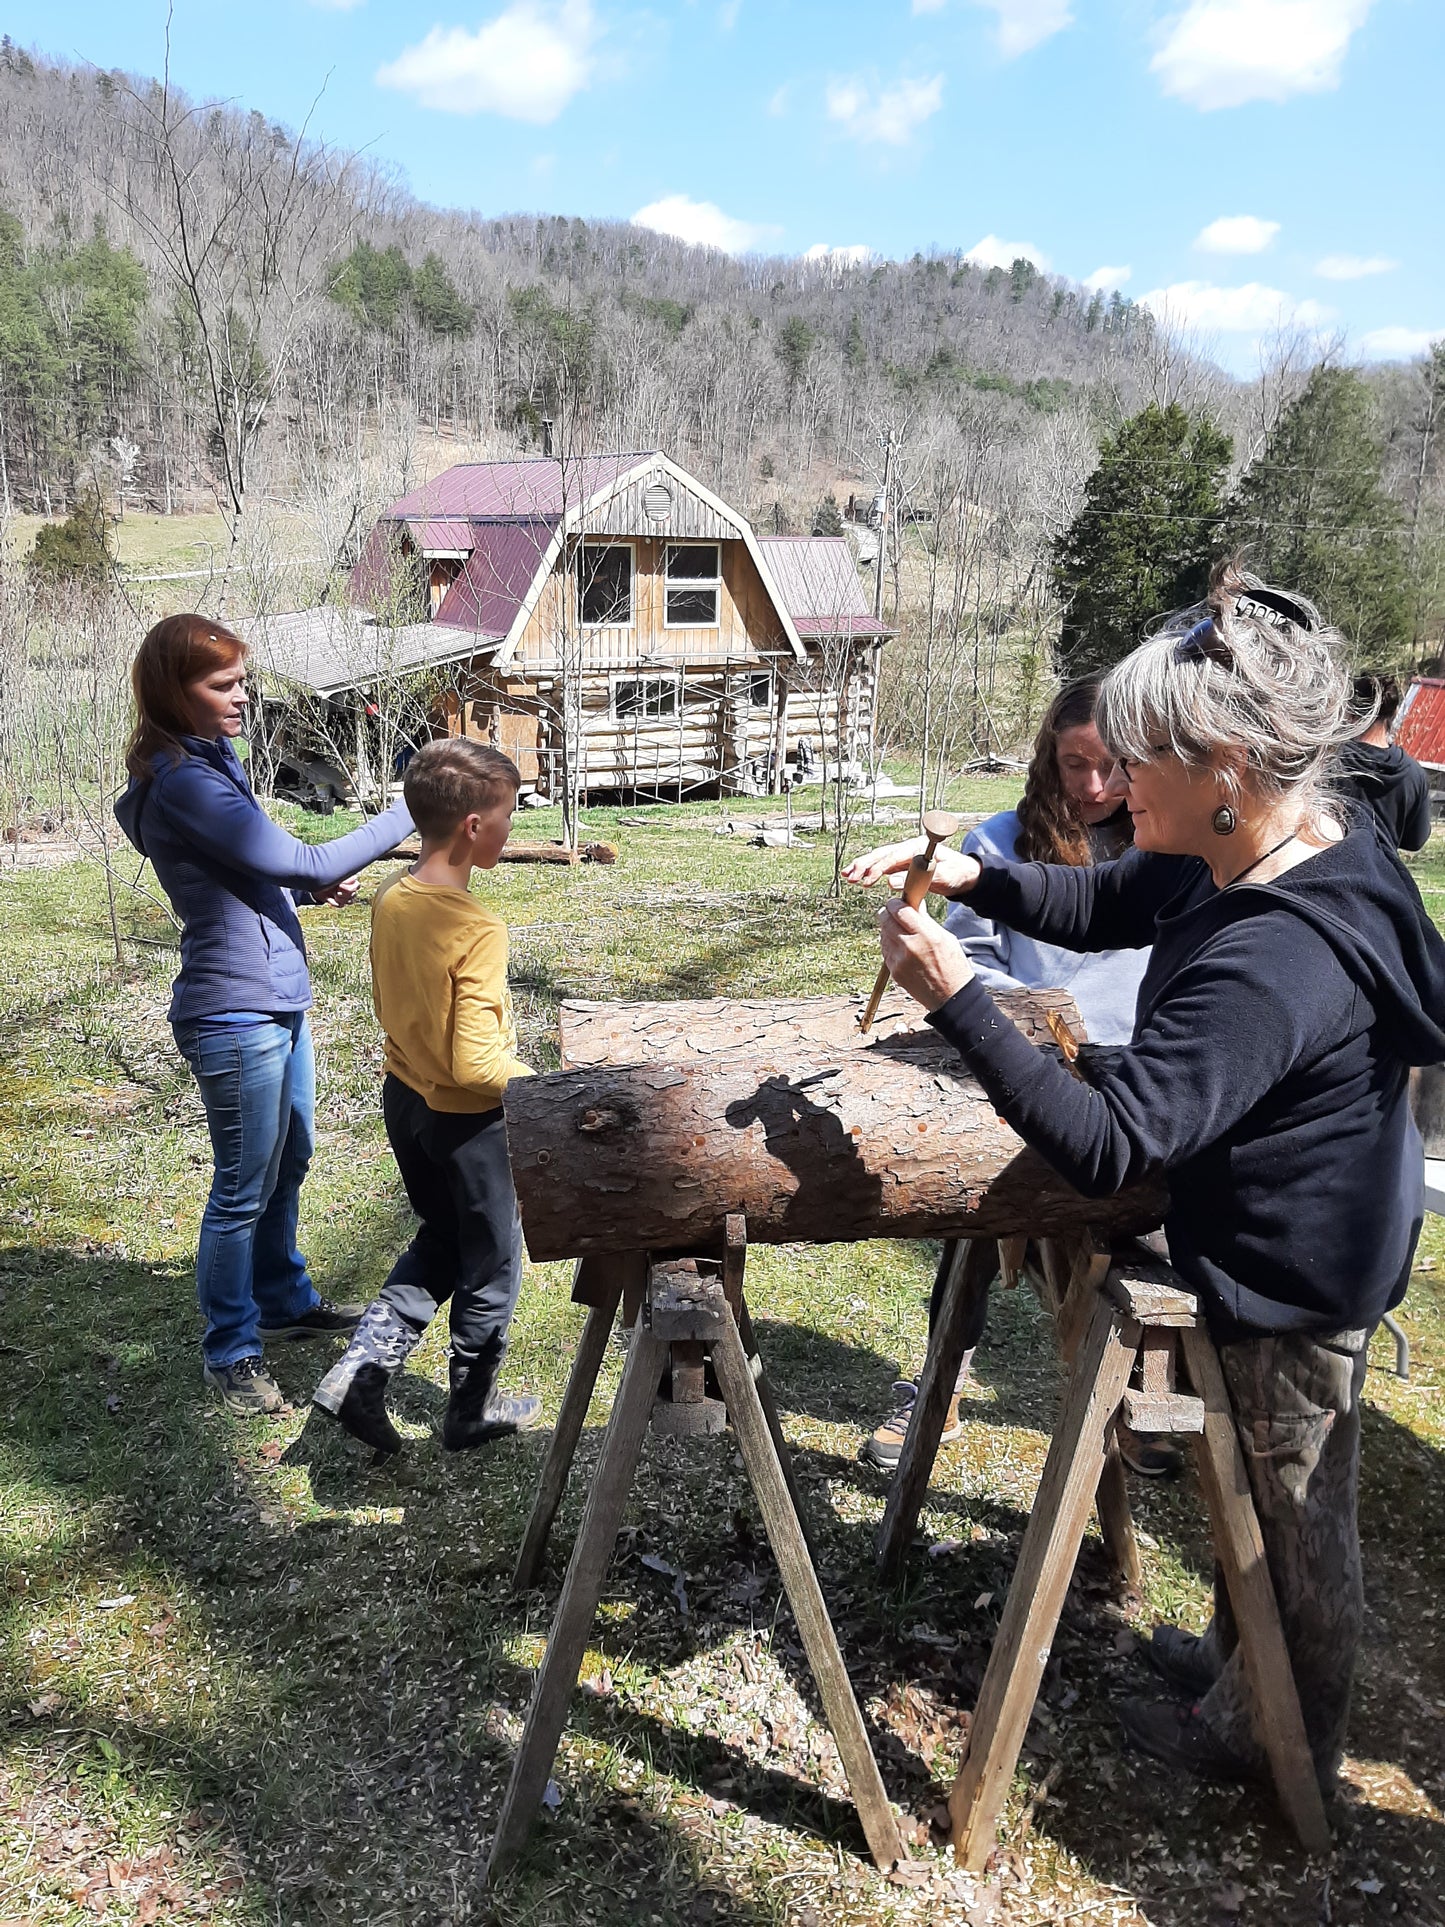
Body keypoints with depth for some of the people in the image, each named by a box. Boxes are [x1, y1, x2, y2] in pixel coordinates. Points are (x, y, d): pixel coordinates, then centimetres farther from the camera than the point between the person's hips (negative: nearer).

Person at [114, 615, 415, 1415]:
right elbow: (302, 861, -23)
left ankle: (285, 1300, 40)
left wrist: (309, 888, 5)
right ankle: (230, 1351, 19)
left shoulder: (208, 763, 11)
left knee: (288, 1163, 21)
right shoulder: (182, 782, -21)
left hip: (278, 1000, 10)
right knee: (245, 1188, 3)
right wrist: (405, 816, -18)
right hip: (234, 1014, -10)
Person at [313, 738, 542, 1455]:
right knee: (491, 1267, 15)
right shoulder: (478, 931, -28)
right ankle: (471, 1412, 31)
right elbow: (476, 1062, -29)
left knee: (440, 1241, 27)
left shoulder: (389, 901, -4)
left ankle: (361, 1369, 18)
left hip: (404, 1098, 7)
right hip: (468, 1120, -7)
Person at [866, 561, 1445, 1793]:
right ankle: (1239, 1657, 53)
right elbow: (1103, 907, 6)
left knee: (1295, 1515, 16)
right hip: (1303, 1247, 9)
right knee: (1257, 1487, 29)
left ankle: (1277, 1747, 41)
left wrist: (955, 997, -39)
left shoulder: (1270, 964, -38)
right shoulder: (1266, 855, -7)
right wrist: (977, 882, -12)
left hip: (1292, 1280, -9)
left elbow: (1105, 1148, -40)